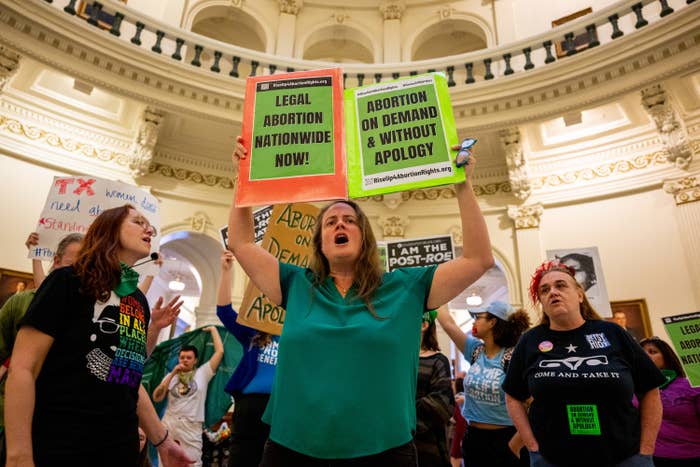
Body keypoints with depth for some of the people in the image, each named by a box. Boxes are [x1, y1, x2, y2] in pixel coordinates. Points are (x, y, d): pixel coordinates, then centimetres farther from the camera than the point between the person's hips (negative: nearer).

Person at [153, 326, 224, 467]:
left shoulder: (203, 373, 4)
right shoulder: (171, 376, 12)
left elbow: (220, 351, -1)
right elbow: (156, 398, 1)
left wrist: (213, 329, 8)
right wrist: (172, 374, -5)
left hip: (192, 429, -3)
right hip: (168, 425, 3)